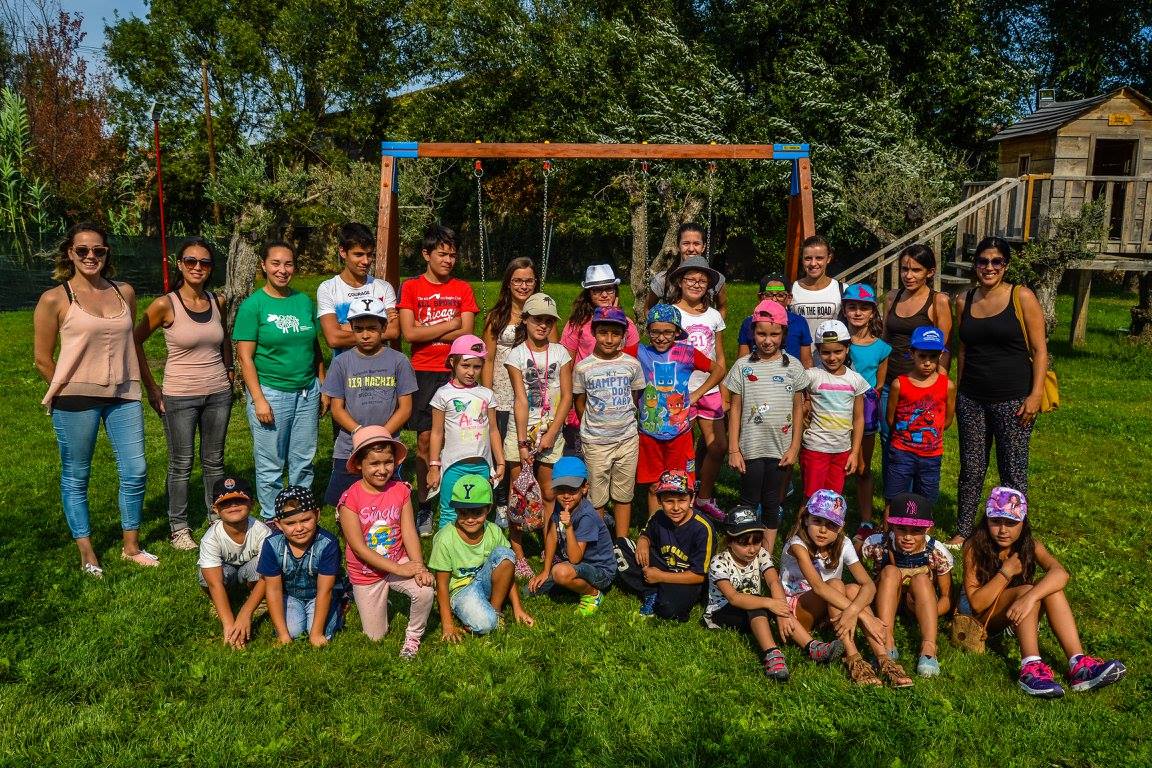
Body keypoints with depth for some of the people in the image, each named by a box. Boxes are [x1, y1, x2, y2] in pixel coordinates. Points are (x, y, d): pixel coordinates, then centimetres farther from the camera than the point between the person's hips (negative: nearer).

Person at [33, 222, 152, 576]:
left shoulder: (124, 292, 7)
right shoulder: (54, 299, -6)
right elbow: (43, 359, -1)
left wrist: (144, 385, 14)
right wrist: (68, 391, 3)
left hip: (123, 396, 4)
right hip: (76, 400, -4)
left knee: (135, 472, 5)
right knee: (76, 477, 7)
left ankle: (131, 546, 22)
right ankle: (86, 553, 21)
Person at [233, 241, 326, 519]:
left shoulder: (304, 301, 7)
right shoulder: (253, 305, -7)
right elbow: (245, 357, -9)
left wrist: (322, 387, 9)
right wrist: (259, 400, -14)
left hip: (307, 392, 4)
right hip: (271, 393, -4)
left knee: (303, 461, 12)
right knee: (270, 465, 6)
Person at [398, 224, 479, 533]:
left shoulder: (463, 289, 8)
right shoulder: (411, 287, 3)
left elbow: (466, 334, -3)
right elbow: (409, 333, -9)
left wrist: (428, 332, -8)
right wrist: (450, 324, -7)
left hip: (456, 372, 1)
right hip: (424, 372, -1)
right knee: (425, 439, 0)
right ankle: (424, 506, 12)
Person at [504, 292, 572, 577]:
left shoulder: (560, 353, 2)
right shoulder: (516, 355, -2)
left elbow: (567, 396, -1)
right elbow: (520, 400, -9)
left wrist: (550, 434, -10)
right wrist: (523, 442, -13)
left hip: (551, 430, 1)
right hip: (521, 430, -1)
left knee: (550, 494, 5)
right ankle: (518, 554, 10)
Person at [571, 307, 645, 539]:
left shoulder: (632, 364, -2)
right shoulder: (583, 367, -6)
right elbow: (580, 402, 5)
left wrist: (624, 421, 11)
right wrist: (593, 427, 6)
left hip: (627, 439, 2)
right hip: (596, 442, -2)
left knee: (624, 495, 11)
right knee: (597, 498, 7)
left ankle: (622, 543, 24)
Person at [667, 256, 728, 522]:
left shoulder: (714, 316, 9)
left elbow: (720, 359, 14)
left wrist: (724, 393, 10)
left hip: (710, 389, 4)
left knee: (718, 445, 2)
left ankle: (705, 497, 21)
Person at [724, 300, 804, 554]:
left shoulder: (793, 366, 0)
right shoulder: (743, 366, -3)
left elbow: (798, 408, 4)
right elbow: (735, 409, -1)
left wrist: (794, 447, 0)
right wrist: (733, 449, -4)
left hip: (780, 448, 1)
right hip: (751, 447, -1)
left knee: (772, 503, 12)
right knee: (749, 502, 7)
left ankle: (767, 555, 24)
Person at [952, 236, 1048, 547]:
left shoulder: (1022, 297, -5)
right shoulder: (964, 301, 7)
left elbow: (1040, 350, -5)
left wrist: (1035, 394, -12)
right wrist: (958, 390, 15)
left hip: (1013, 400, -3)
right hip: (971, 398, 4)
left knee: (1013, 471, 3)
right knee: (971, 467, 10)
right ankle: (962, 531, 22)